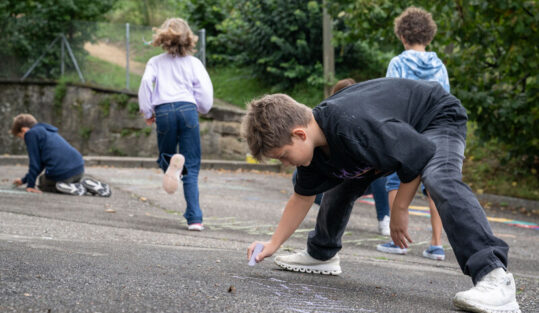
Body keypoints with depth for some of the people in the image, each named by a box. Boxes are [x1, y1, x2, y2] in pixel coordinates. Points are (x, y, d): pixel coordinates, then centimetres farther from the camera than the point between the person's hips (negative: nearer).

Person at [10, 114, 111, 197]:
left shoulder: (30, 133, 3)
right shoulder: (47, 131, 30)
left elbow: (34, 162, -1)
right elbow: (40, 163, 37)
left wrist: (30, 185, 6)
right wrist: (24, 180, 42)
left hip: (60, 173, -8)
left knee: (43, 185, 20)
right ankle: (86, 184, 4)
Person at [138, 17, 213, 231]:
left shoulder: (156, 62, 14)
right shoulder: (194, 63, 13)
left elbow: (146, 83, -2)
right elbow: (205, 89, 4)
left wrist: (147, 113, 8)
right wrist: (202, 109, 23)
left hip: (164, 111, 0)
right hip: (188, 109, 0)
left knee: (164, 157, 18)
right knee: (192, 168, 2)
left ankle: (172, 162, -24)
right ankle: (194, 218, -9)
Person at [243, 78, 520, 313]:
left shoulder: (354, 127, -41)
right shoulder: (313, 143, -11)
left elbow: (419, 156, -31)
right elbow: (302, 198, 6)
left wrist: (399, 210, -19)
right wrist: (273, 244, 4)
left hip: (438, 117, -9)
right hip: (398, 132, 9)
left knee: (440, 181, -37)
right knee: (341, 184, 12)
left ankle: (493, 276, -46)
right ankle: (322, 254, 36)